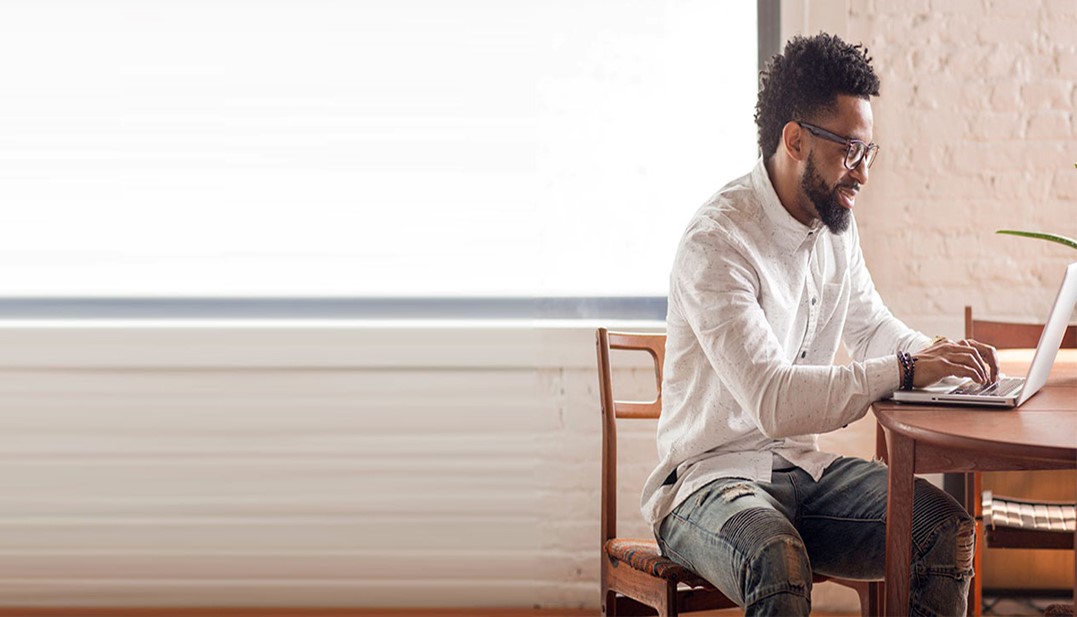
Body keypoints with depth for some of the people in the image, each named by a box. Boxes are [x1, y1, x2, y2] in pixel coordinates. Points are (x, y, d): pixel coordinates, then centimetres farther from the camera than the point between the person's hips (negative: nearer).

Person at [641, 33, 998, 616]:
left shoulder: (836, 226, 6)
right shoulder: (717, 241, -20)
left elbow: (872, 327, 23)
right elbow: (773, 402, -30)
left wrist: (937, 353, 1)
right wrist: (905, 370, -26)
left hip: (802, 467, 8)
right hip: (708, 478, -7)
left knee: (949, 529, -17)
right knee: (779, 562, -40)